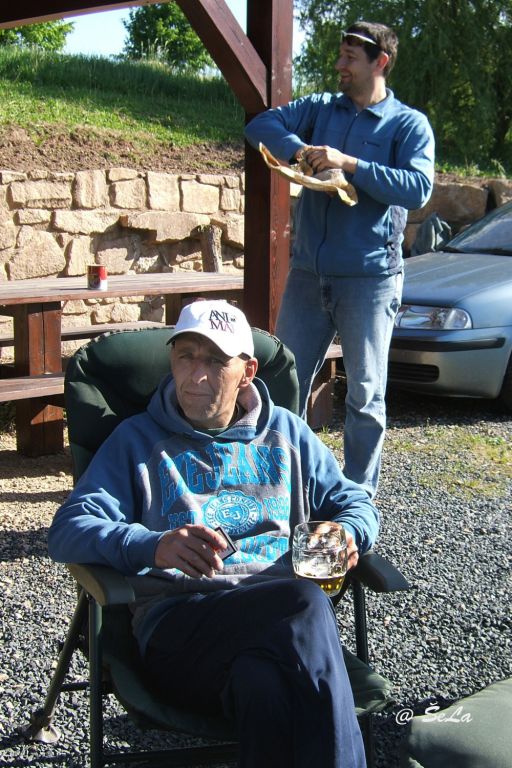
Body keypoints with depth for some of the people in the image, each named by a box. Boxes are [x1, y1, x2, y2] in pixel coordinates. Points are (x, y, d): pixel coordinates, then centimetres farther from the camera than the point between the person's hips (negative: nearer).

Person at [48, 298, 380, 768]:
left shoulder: (285, 432, 26)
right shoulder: (138, 439, 18)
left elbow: (356, 503, 29)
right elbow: (68, 530, 4)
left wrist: (348, 533, 1)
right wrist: (154, 546, -18)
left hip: (282, 617, 2)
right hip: (178, 620, -2)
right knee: (305, 603, -35)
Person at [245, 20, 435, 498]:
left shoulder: (408, 124, 0)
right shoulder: (321, 109, 13)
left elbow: (418, 189, -13)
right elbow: (261, 124, 5)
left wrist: (351, 164, -19)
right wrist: (297, 148, -14)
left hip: (369, 278, -4)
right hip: (308, 273, 4)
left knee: (365, 394, 2)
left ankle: (358, 495, 15)